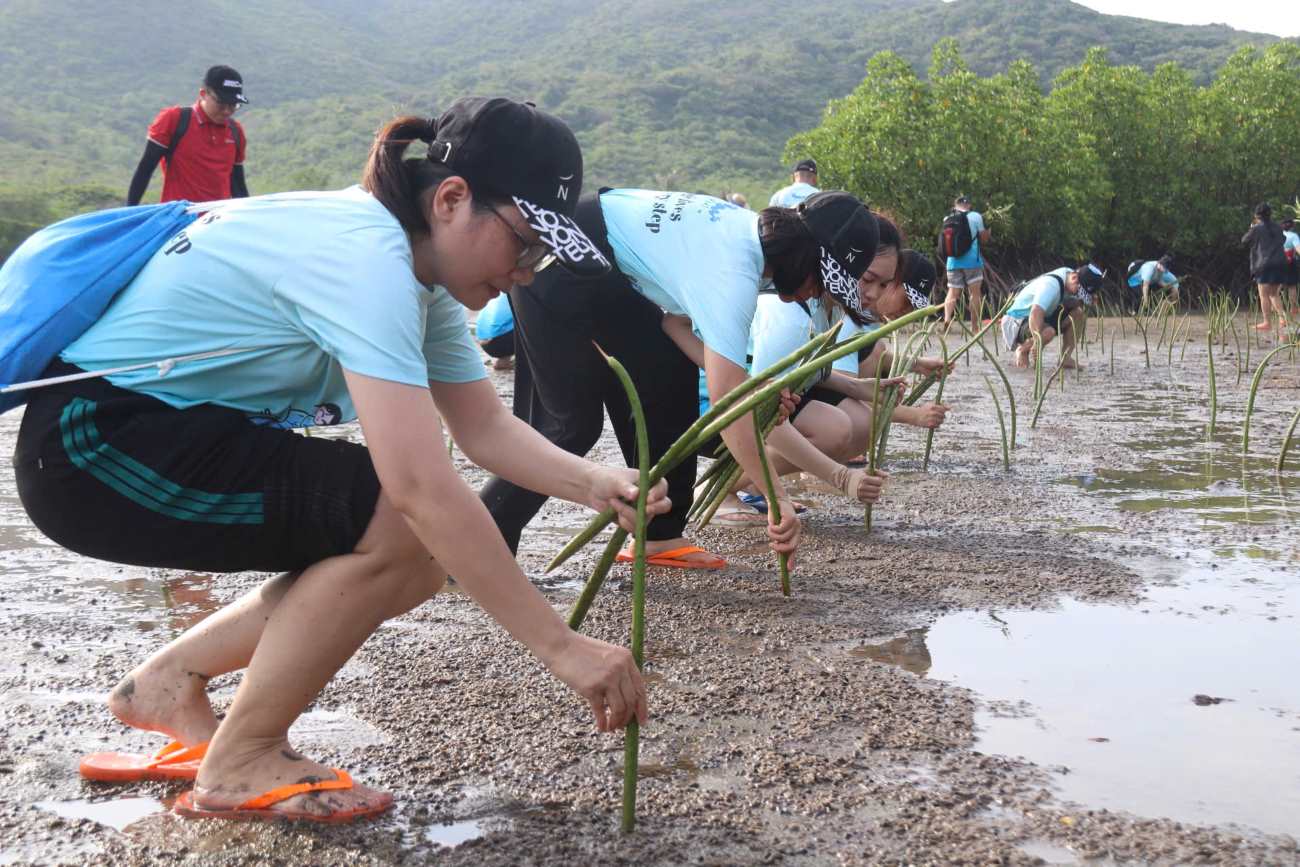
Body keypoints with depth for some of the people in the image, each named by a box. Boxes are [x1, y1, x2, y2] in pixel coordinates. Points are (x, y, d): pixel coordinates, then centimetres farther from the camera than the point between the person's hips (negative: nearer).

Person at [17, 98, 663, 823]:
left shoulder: (420, 268, 3)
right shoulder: (364, 258, -28)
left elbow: (487, 428, 6)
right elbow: (422, 487, -35)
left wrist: (593, 483, -13)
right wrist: (561, 647, -32)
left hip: (181, 428, 10)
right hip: (92, 441, -10)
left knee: (422, 560, 2)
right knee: (404, 525, -22)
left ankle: (173, 682, 16)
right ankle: (240, 766, -4)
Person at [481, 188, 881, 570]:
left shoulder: (759, 230, 0)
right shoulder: (733, 274, -28)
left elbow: (673, 322, 4)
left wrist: (753, 387, -6)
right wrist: (777, 500, -33)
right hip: (555, 269, -10)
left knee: (670, 376, 6)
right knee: (571, 424, -7)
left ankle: (660, 535, 12)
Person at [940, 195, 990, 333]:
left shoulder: (947, 219, 7)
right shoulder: (975, 216, -2)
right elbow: (984, 238, 3)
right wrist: (988, 231, 23)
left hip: (953, 261, 3)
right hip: (972, 260, -3)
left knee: (952, 293, 5)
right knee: (975, 292, 5)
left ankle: (947, 317, -20)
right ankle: (974, 326, 3)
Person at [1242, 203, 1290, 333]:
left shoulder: (1257, 229, -7)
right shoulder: (1278, 228, 10)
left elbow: (1244, 241, 5)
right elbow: (1283, 240, 27)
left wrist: (1251, 228, 18)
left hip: (1264, 265, -5)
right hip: (1280, 264, 5)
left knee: (1264, 295, 0)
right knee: (1274, 294, 15)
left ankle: (1266, 322, -2)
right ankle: (1282, 318, 0)